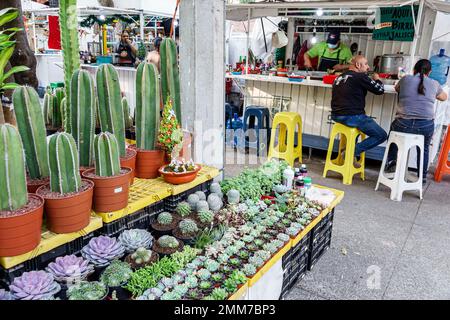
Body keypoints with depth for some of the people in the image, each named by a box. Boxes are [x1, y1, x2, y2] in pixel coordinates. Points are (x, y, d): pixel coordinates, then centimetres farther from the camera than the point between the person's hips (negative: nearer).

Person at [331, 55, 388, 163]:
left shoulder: (339, 77, 15)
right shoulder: (360, 77, -8)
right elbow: (380, 90, -1)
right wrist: (377, 80, 18)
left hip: (336, 116, 8)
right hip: (352, 117, -8)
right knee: (382, 135, 4)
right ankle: (354, 151, -8)